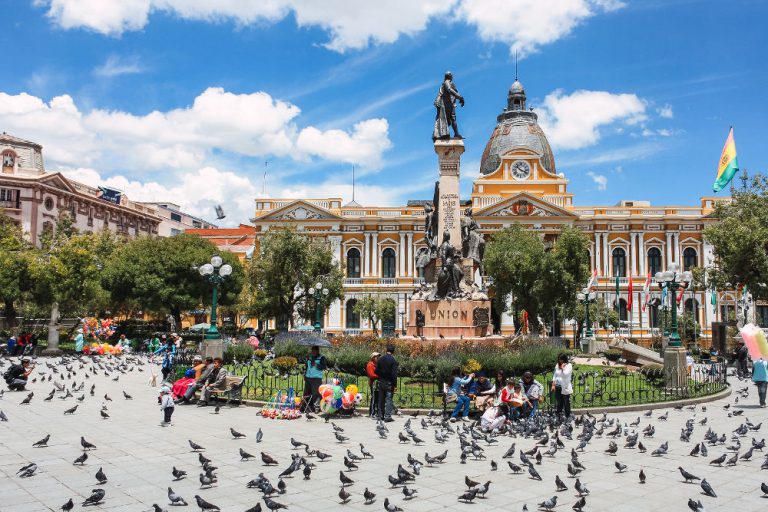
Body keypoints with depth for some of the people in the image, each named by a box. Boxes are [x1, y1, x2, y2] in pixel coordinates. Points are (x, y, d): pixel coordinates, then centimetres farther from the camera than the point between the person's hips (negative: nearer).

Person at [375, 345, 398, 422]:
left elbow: (376, 371, 5)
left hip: (381, 382, 5)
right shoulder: (393, 360, -12)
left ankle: (381, 416, 18)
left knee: (381, 399, 12)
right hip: (389, 383, -5)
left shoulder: (380, 359, 3)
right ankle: (387, 416, -5)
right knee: (389, 399, -1)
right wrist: (395, 385, -11)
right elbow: (394, 374, -15)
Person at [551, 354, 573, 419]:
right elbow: (554, 375, 12)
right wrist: (553, 385, 7)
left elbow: (565, 374, -23)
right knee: (559, 402, 15)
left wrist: (562, 368, -15)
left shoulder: (569, 366, -9)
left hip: (565, 388, -5)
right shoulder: (557, 365, 8)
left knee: (566, 403, 4)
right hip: (557, 387, 5)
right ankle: (558, 415, 25)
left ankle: (567, 417, 13)